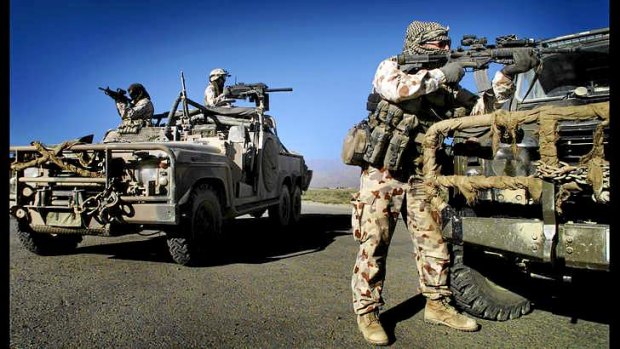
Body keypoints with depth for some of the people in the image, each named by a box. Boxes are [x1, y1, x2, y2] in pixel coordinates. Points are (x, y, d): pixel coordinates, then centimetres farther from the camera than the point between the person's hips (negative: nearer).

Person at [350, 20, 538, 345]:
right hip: (382, 174, -5)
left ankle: (437, 305, 25)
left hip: (418, 178, 6)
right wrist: (442, 74, -17)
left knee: (433, 242, 9)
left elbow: (483, 107, 13)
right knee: (374, 244, -4)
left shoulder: (446, 88, 13)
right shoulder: (391, 66, -1)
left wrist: (507, 74, 1)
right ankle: (367, 312, 9)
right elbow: (395, 88, -25)